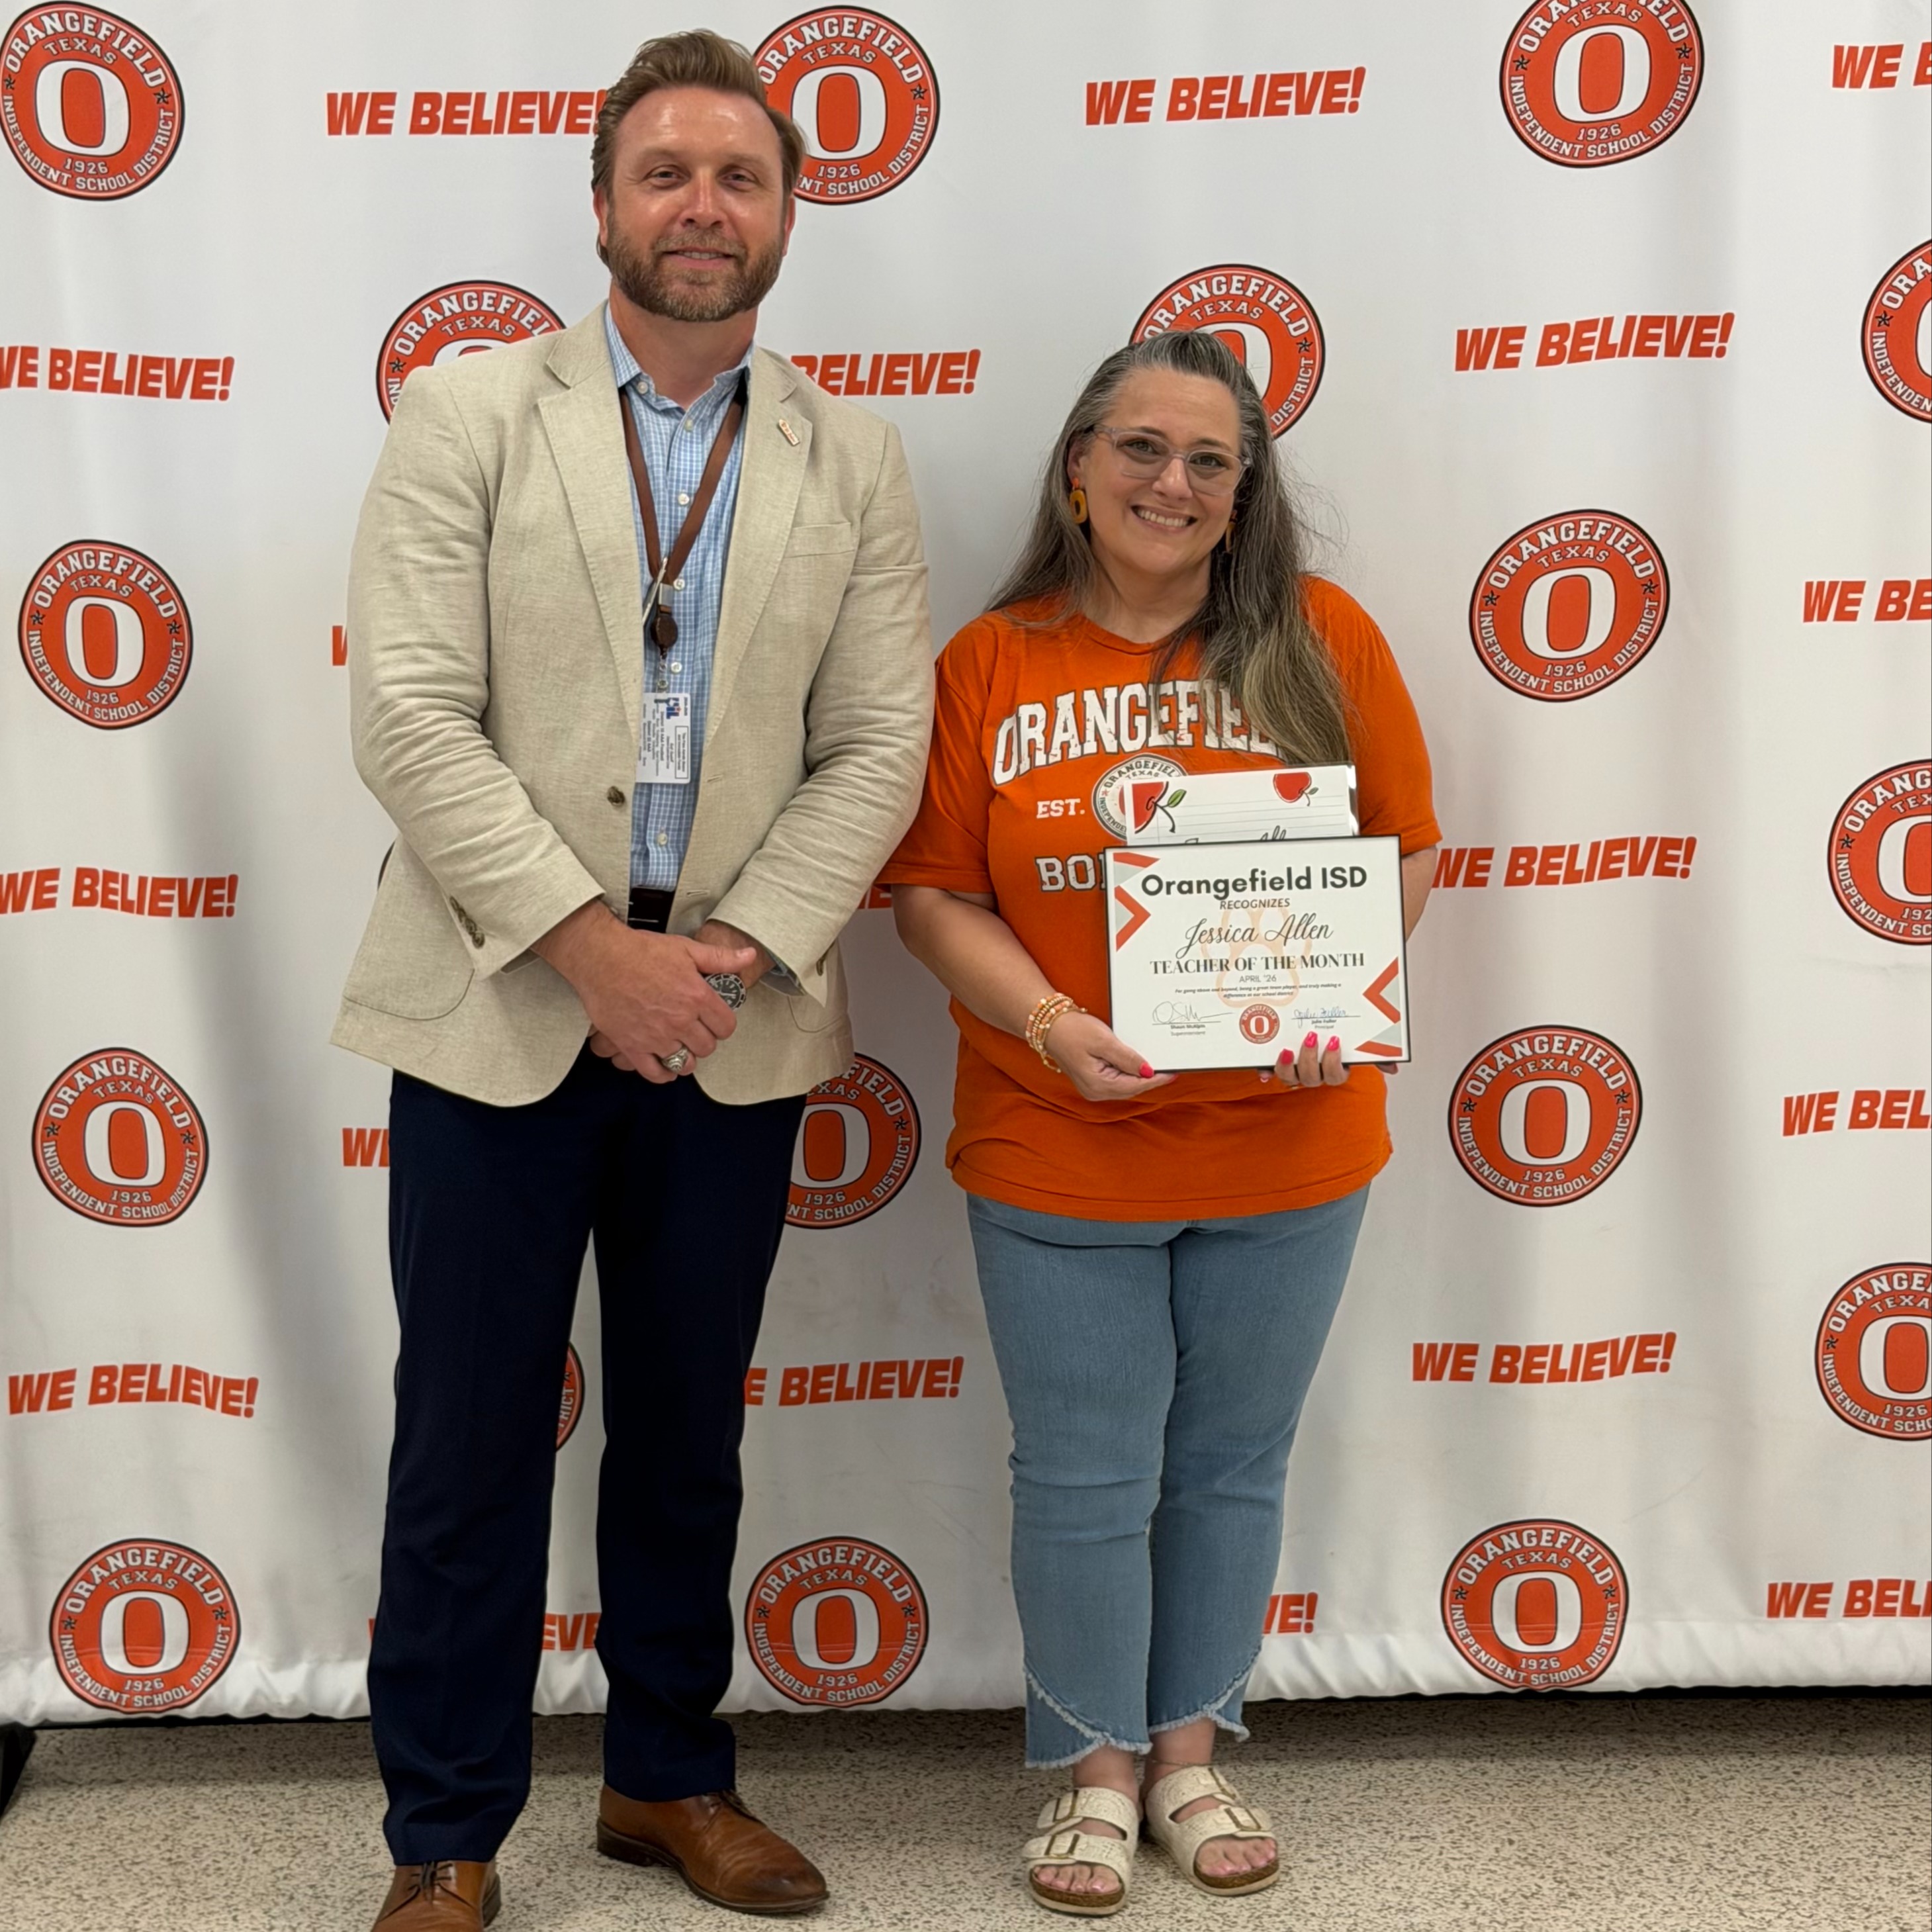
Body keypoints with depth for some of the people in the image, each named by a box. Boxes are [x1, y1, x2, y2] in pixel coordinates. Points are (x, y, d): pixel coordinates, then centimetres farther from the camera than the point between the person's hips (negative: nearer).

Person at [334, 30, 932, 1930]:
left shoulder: (853, 464, 7)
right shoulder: (467, 411, 0)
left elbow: (877, 743, 2)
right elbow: (409, 716, -9)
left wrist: (736, 950, -11)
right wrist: (589, 943, -16)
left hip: (732, 1015, 2)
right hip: (501, 1001, -2)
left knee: (687, 1428, 14)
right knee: (470, 1437, 5)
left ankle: (668, 1776, 32)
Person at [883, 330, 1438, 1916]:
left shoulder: (1321, 639, -1)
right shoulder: (991, 664, -2)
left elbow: (1407, 848, 2)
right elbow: (935, 891, -2)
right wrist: (1047, 1022, -18)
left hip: (1286, 1146, 1)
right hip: (1060, 1158, -1)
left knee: (1232, 1467, 15)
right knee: (1087, 1479, 9)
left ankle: (1191, 1753, 34)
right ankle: (1097, 1772, 30)